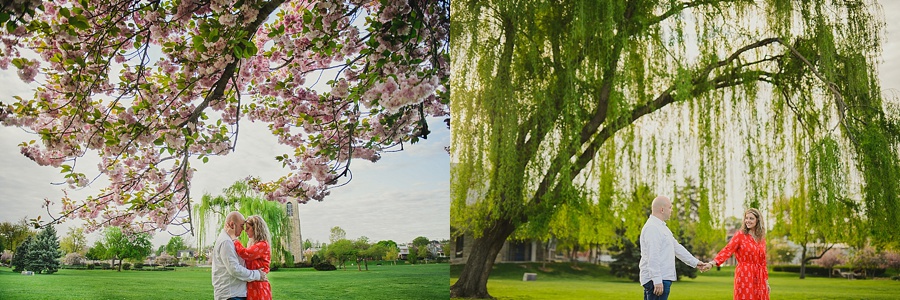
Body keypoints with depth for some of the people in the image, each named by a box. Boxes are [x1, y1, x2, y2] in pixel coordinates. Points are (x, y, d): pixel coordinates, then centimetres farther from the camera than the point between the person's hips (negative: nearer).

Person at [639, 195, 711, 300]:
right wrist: (657, 280, -24)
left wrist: (695, 262, 24)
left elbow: (677, 248, 25)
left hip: (660, 279, 11)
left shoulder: (662, 227, 20)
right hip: (656, 280, -11)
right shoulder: (652, 228, -14)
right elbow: (652, 257, -21)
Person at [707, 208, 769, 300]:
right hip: (745, 276, -5)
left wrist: (766, 281, 15)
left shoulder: (761, 238, 11)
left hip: (759, 278, 5)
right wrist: (713, 262, -34)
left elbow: (763, 261, 16)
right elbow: (728, 250, -18)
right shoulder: (740, 235, -5)